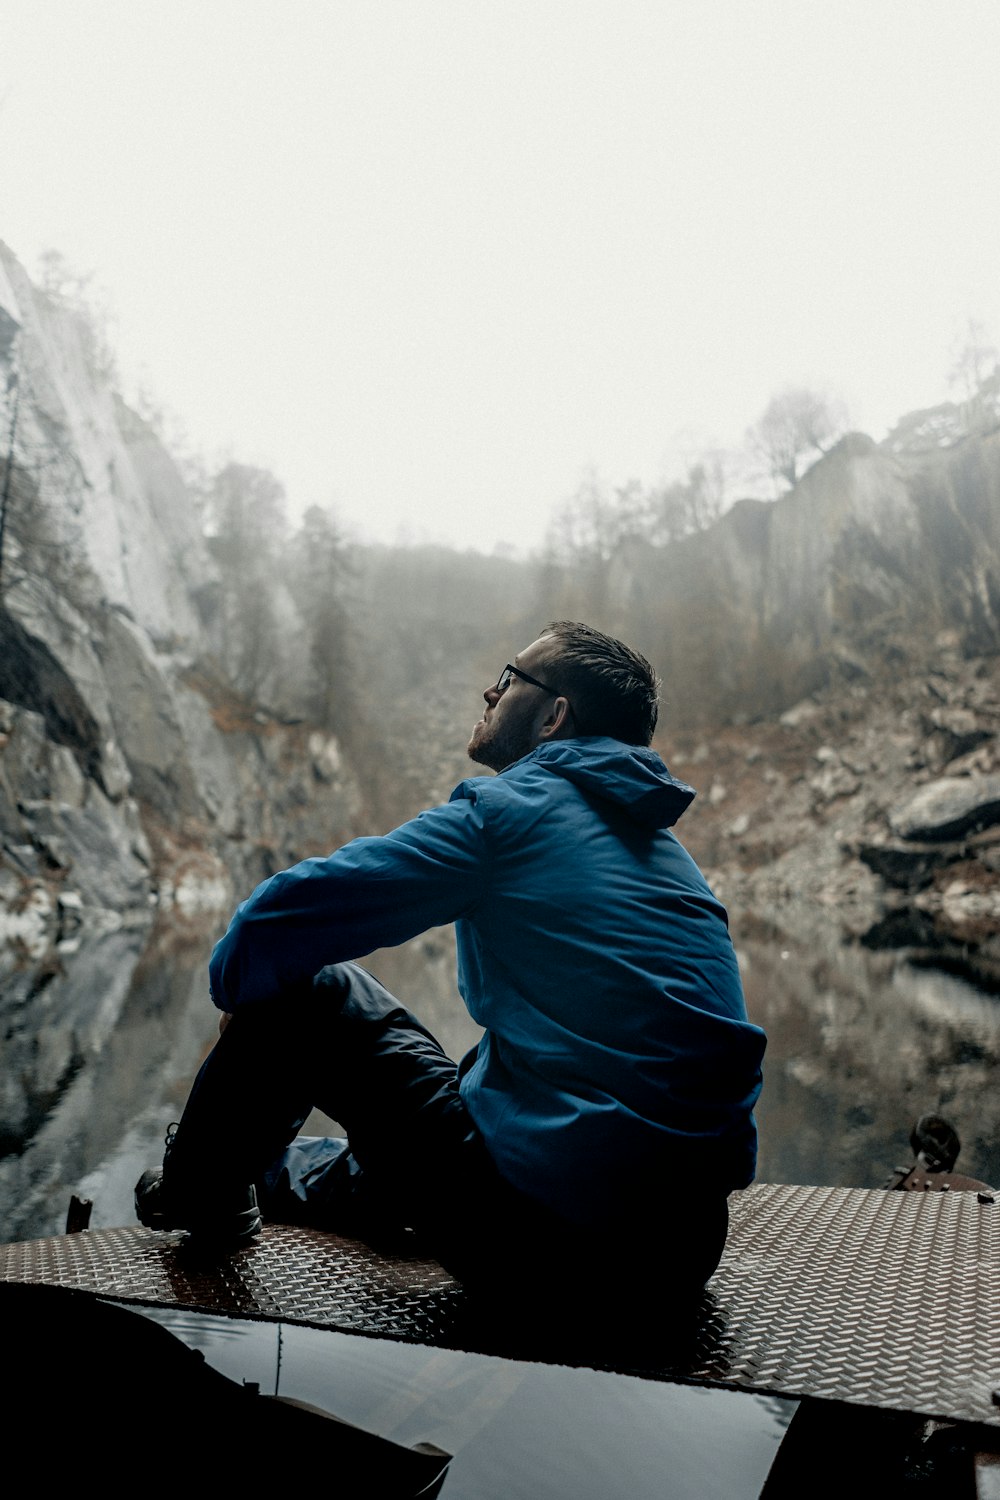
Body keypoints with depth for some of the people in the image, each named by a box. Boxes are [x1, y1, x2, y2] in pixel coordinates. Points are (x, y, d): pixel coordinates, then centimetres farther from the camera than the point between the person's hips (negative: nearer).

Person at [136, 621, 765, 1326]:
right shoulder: (668, 849, 15)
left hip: (537, 1239, -8)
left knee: (303, 989, 6)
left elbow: (286, 917, -11)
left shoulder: (505, 811, -9)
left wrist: (234, 978, 11)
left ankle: (202, 1192, 32)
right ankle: (270, 1178, 54)